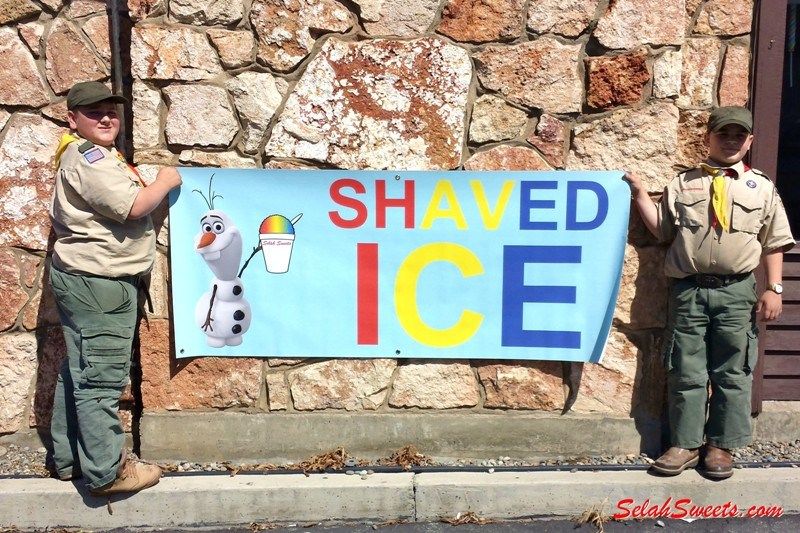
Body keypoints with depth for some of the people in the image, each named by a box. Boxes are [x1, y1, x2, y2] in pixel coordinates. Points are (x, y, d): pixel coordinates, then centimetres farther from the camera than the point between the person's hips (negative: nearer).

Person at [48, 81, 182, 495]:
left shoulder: (87, 156, 20)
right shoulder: (87, 156, -14)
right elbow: (133, 206, -23)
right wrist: (166, 181, -5)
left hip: (83, 278, 11)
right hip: (97, 282, -11)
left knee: (78, 373, 16)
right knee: (101, 379, -5)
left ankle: (68, 459, 28)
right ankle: (106, 471, 4)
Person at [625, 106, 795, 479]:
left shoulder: (762, 188, 11)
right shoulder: (682, 184, 11)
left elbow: (774, 244, 8)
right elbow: (662, 231, 8)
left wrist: (774, 289, 0)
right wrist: (640, 194, 1)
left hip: (737, 292, 0)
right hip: (688, 291, 0)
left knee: (732, 373, 6)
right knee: (686, 372, 4)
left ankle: (720, 446, 20)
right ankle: (685, 445, 16)